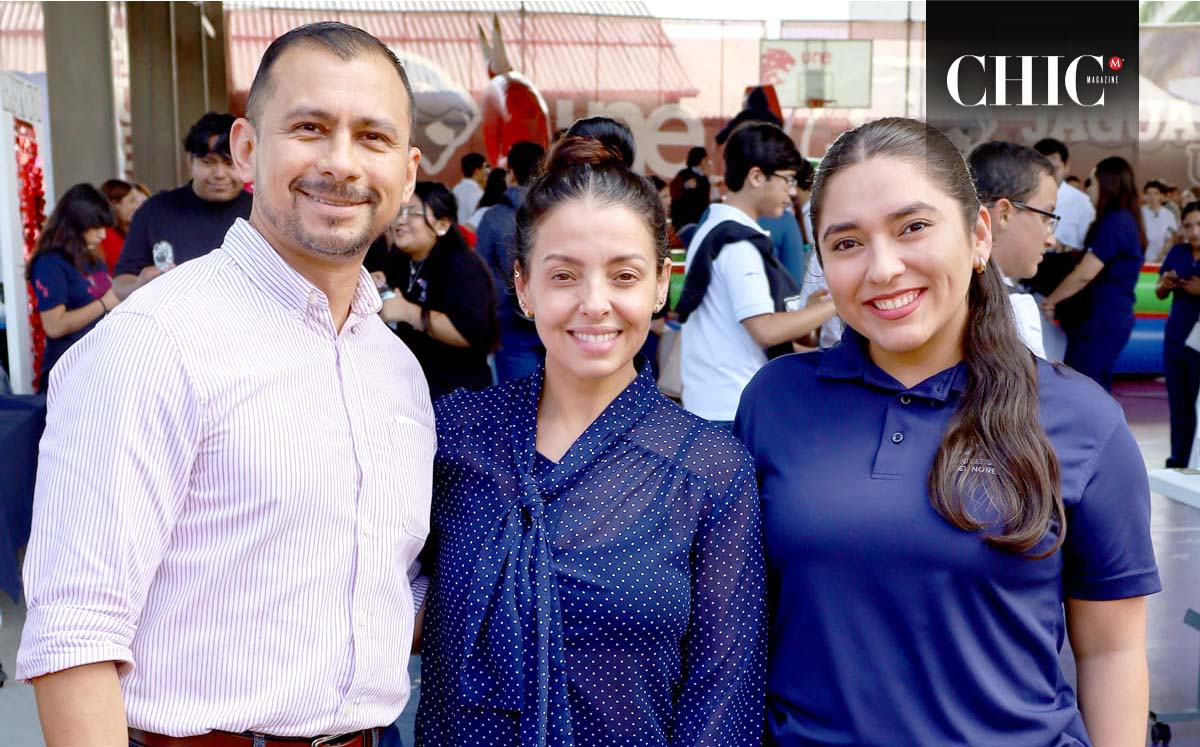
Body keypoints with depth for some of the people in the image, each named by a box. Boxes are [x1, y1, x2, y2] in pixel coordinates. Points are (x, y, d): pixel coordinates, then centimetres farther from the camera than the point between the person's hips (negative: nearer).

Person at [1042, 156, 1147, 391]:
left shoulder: (1114, 221, -15)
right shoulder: (1127, 220, 16)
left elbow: (1084, 274, -18)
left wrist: (1050, 300, -6)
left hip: (1101, 320, -10)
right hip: (1111, 317, 10)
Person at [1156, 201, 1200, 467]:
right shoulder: (1178, 252, 6)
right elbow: (1160, 294, 15)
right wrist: (1165, 284, -6)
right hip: (1175, 340, 4)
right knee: (1177, 407, 9)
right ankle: (1177, 460, 16)